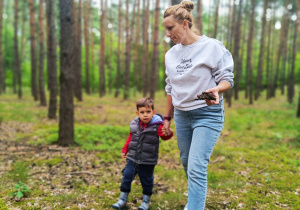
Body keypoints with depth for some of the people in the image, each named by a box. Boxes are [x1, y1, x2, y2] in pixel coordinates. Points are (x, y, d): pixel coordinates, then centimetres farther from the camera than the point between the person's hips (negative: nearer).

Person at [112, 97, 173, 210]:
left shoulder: (157, 125, -10)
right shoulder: (135, 125, 4)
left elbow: (164, 136, -23)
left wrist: (168, 133, -45)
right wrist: (124, 150, 17)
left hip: (148, 161, -3)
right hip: (132, 158, 4)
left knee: (146, 180, 10)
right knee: (127, 176, 5)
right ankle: (122, 199, 22)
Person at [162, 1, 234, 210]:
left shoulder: (212, 47, -11)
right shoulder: (171, 54, 6)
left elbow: (227, 79, -9)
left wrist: (217, 90, -32)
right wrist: (167, 118, 16)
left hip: (207, 115, -6)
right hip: (181, 115, 6)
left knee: (196, 167, -13)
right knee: (187, 163, 15)